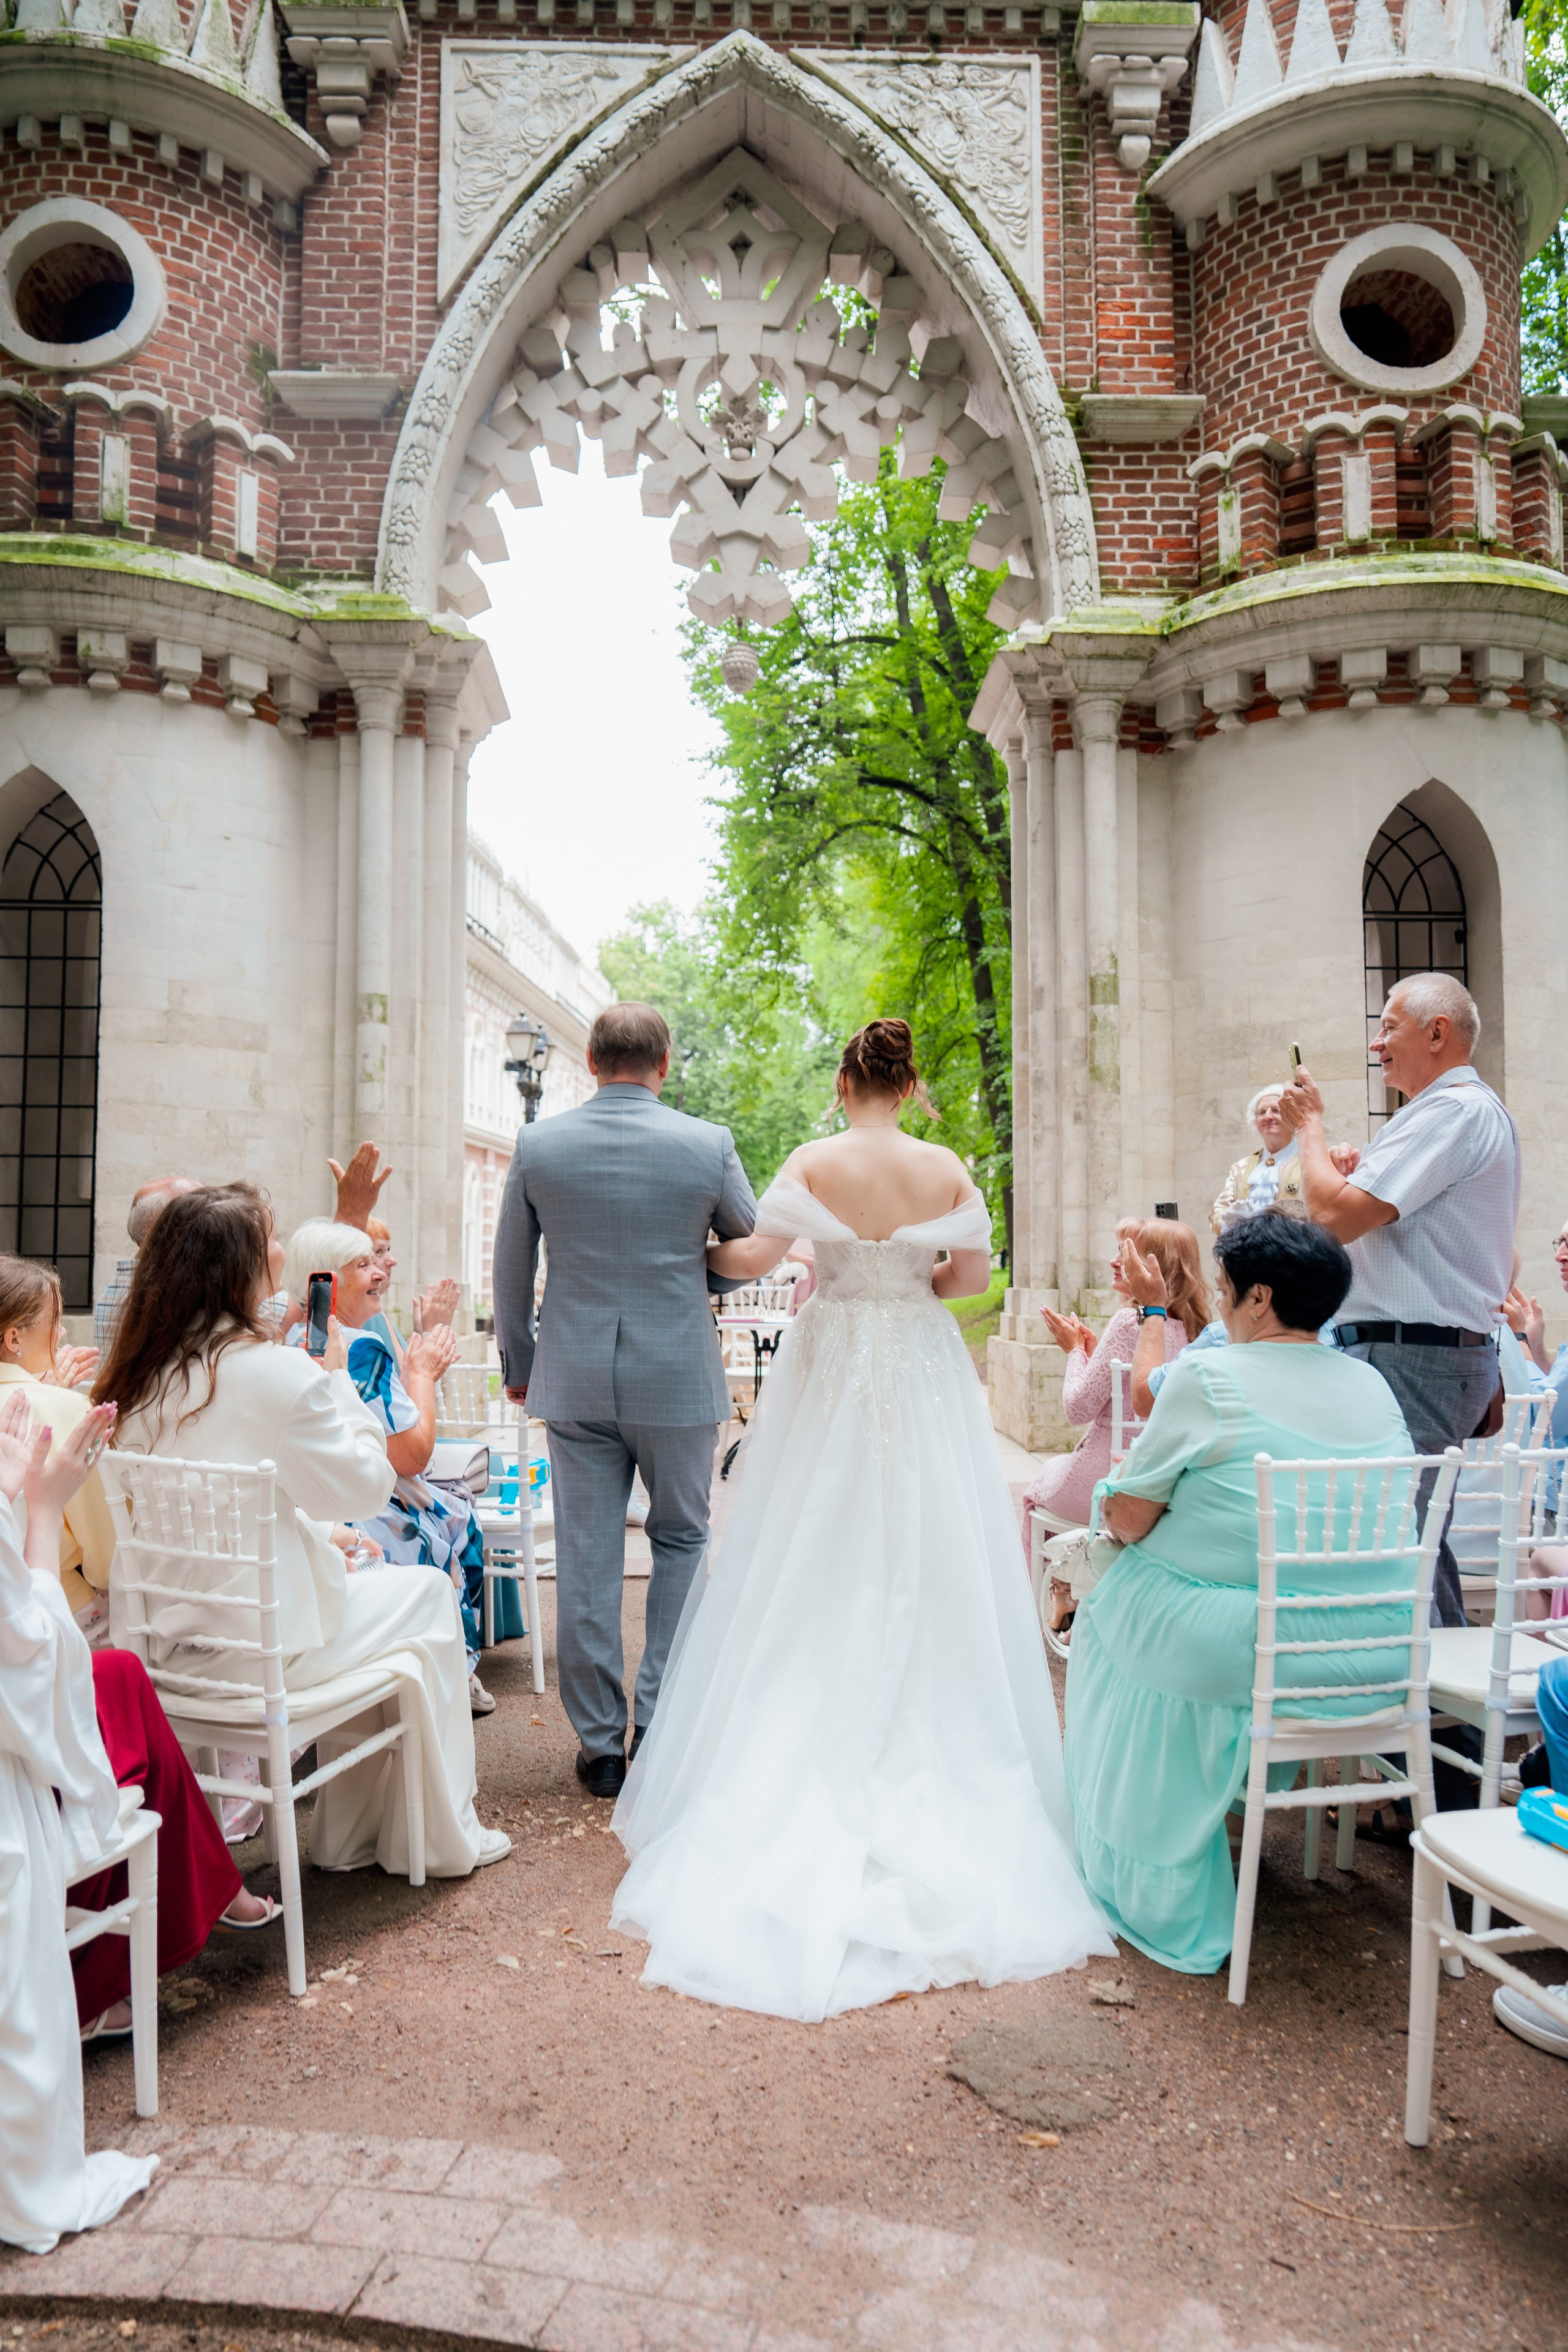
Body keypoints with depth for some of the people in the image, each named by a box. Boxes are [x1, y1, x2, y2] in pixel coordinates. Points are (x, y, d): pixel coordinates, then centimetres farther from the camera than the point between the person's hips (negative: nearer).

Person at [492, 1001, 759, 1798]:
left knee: (586, 1561, 9)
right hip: (678, 1374, -1)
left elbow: (510, 1272, 6)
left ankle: (600, 1744, 18)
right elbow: (754, 1248, 7)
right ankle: (661, 1718, 17)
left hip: (574, 1380, 2)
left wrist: (517, 1366, 18)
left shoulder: (538, 1144, -2)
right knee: (680, 1540, 17)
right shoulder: (708, 1144, -7)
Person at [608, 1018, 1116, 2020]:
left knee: (818, 1572, 8)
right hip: (924, 1380, 1)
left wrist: (694, 1249, 7)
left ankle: (813, 1753, 13)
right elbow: (974, 1276, -1)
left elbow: (751, 1257, -12)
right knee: (926, 1568, 9)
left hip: (832, 1366, -1)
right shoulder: (948, 1169, -4)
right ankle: (928, 1743, 14)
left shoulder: (814, 1163, -8)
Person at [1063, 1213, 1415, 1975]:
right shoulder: (1373, 1384, 7)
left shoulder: (1207, 1377, -13)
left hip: (1246, 1650, -7)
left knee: (1111, 1611, 22)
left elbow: (1127, 1519, -10)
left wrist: (1116, 1497, 14)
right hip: (1377, 1651, 7)